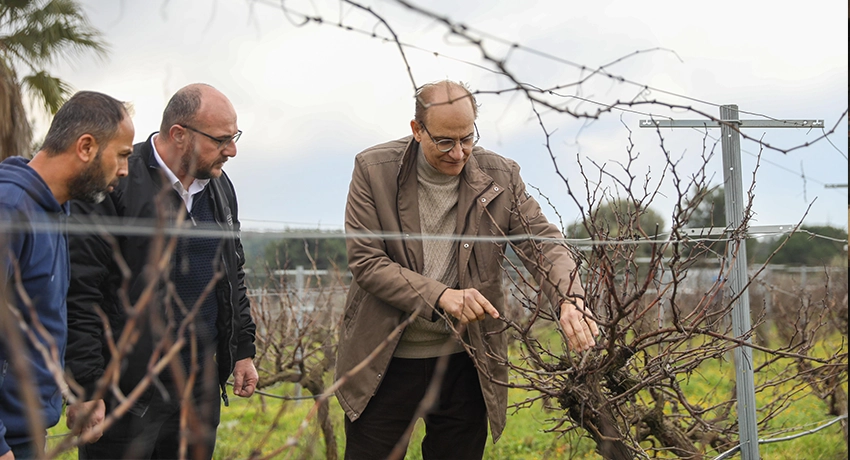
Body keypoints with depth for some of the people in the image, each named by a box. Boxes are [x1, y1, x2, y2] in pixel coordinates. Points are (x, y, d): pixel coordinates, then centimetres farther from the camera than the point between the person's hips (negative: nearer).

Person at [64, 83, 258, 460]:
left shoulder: (219, 186, 10)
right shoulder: (116, 185, -12)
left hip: (200, 382, 7)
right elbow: (80, 292, -15)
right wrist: (85, 388, -17)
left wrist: (243, 350, 16)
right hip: (124, 392, -6)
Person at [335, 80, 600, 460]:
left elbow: (544, 243, -6)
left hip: (464, 364, 2)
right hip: (386, 361, -1)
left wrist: (570, 300, -28)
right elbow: (365, 262, -12)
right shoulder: (373, 169, -7)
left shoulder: (500, 177, -2)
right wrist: (440, 296, -25)